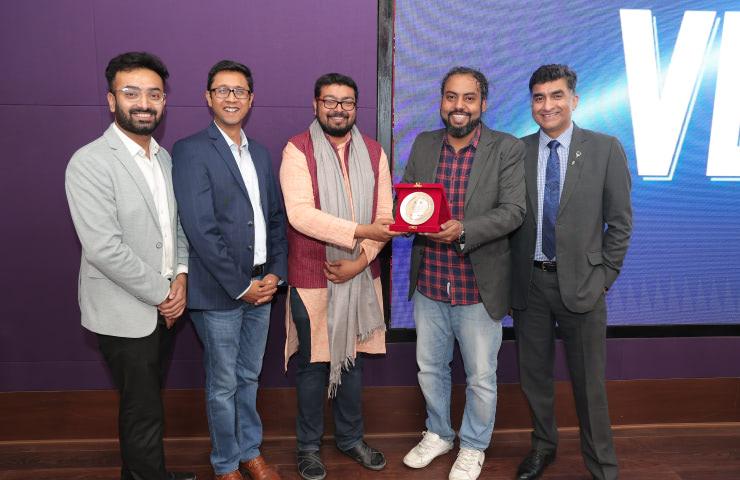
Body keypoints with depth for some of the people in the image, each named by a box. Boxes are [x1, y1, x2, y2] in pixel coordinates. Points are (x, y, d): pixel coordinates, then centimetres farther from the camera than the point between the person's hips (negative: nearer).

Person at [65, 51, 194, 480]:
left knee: (147, 403, 20)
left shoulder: (165, 158, 7)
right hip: (125, 313, -6)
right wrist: (161, 294, -15)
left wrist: (181, 276, -3)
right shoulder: (90, 163, -16)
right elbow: (103, 249, -22)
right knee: (144, 411, 7)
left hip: (165, 306, 7)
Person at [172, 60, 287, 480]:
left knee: (249, 377, 19)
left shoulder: (261, 153, 12)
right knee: (223, 385, 10)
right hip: (219, 292, -5)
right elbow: (200, 229, -16)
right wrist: (240, 286, -14)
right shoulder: (192, 151, -9)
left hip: (261, 287, 6)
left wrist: (276, 273, 1)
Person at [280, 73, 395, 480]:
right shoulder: (297, 150, -8)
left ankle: (351, 438, 36)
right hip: (312, 278, -3)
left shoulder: (373, 152, 5)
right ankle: (308, 446, 29)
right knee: (313, 363, 10)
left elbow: (384, 215, 1)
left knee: (352, 359, 17)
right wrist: (360, 231, -25)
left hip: (359, 276, 4)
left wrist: (360, 260, -11)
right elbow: (300, 213, -20)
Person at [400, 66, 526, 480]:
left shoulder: (508, 149, -7)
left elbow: (514, 210, -14)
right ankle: (438, 434, 44)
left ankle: (474, 447, 37)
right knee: (430, 368, 20)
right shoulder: (424, 145, 6)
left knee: (481, 377, 13)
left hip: (478, 287, -3)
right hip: (429, 283, 4)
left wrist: (463, 231, -29)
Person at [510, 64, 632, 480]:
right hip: (529, 282, 2)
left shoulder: (605, 149, -2)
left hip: (580, 283, -2)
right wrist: (510, 275, -1)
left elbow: (620, 221, 0)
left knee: (589, 382, 9)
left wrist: (605, 277, -3)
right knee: (534, 375, 15)